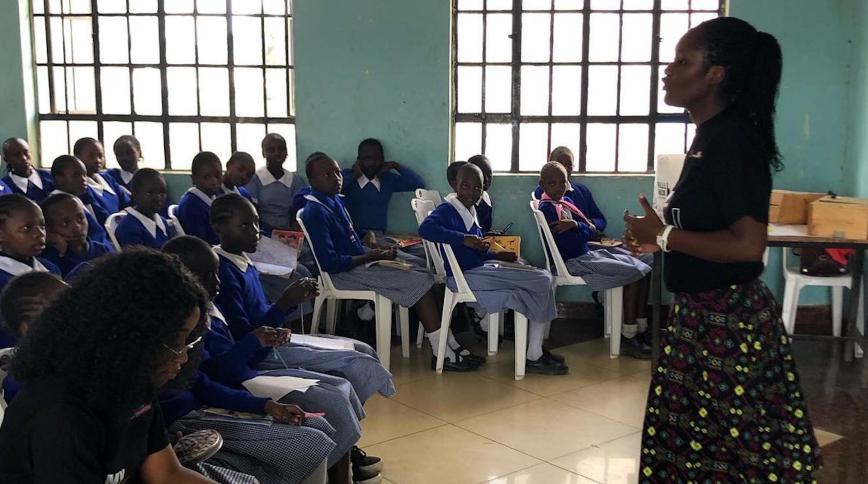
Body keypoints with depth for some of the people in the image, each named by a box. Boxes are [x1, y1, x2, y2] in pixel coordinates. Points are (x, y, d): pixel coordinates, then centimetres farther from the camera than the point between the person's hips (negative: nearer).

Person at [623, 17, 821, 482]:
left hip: (727, 319, -10)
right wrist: (660, 237, 11)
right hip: (703, 312, 10)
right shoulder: (712, 136, 10)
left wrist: (664, 237, -18)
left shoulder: (732, 139, -19)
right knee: (693, 439, 20)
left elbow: (748, 244, -26)